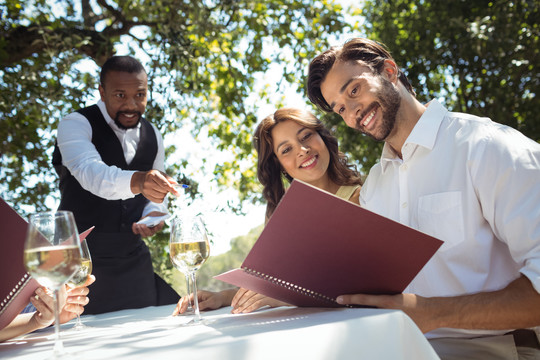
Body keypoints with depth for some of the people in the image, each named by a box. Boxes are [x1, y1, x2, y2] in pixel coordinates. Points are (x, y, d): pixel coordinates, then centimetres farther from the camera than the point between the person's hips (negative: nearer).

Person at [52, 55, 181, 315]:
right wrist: (138, 181, -52)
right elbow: (91, 173, -33)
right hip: (80, 261, -5)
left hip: (133, 262, 5)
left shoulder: (153, 137, 7)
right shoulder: (75, 125, -12)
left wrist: (154, 213, -10)